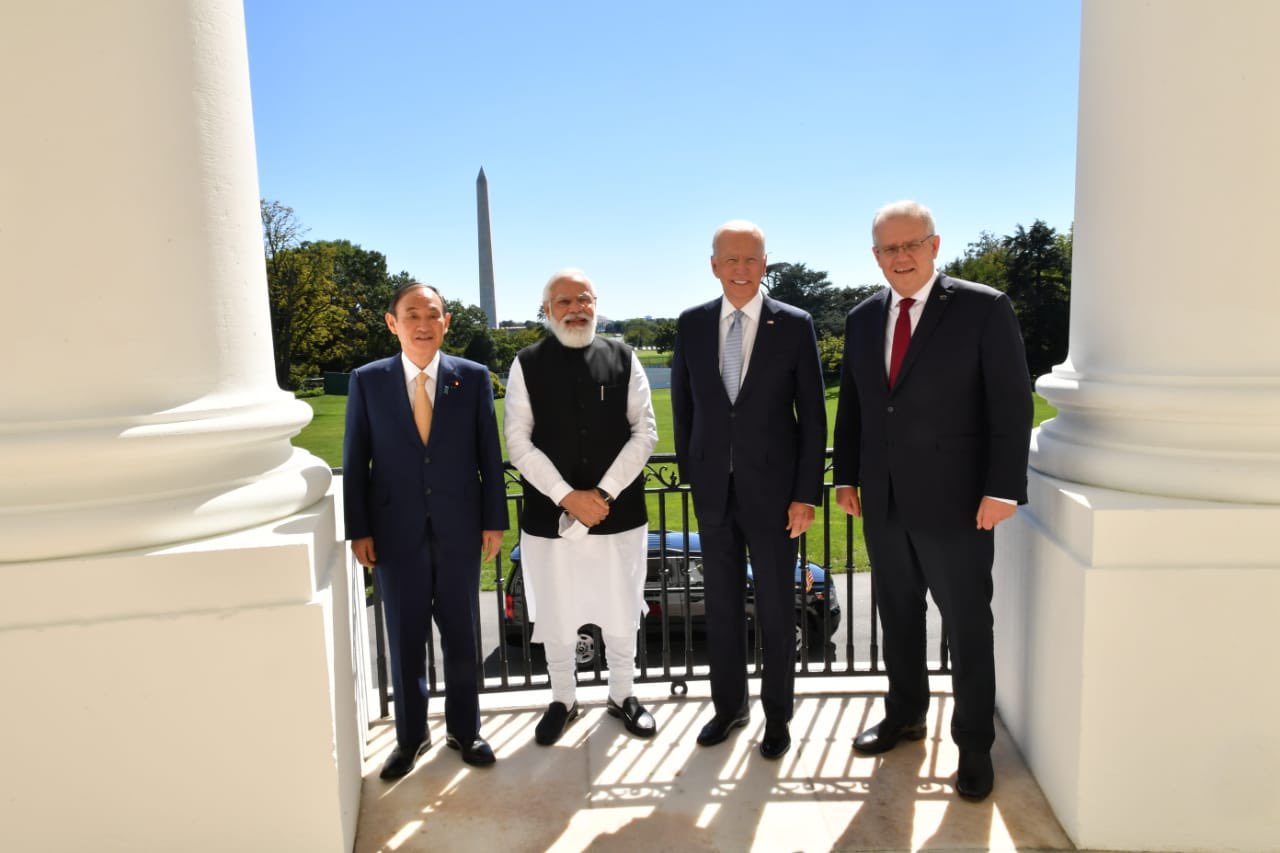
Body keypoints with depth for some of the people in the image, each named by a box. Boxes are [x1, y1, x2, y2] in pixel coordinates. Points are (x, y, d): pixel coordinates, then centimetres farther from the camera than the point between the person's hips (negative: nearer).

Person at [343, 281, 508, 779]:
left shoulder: (473, 377, -2)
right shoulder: (367, 381, -1)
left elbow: (489, 454, 0)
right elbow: (355, 461, 1)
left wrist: (494, 520, -1)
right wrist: (358, 529, -2)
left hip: (459, 528, 0)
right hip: (396, 531, 0)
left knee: (461, 634, 12)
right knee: (405, 639, 11)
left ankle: (463, 730, 30)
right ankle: (410, 736, 30)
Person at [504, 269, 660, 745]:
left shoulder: (622, 359, 2)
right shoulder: (527, 365, 0)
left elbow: (645, 432, -2)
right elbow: (519, 443, -5)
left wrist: (604, 494, -12)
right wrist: (567, 497, -14)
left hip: (619, 514, 1)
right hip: (550, 516, 0)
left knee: (622, 616, 13)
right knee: (554, 618, 11)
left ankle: (621, 696, 36)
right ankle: (562, 701, 34)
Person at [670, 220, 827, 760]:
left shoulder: (794, 325, -6)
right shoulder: (691, 325, 2)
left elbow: (812, 416, -5)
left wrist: (806, 494, -8)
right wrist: (690, 473, 9)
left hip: (773, 490, -2)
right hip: (713, 490, 3)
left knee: (776, 609, 10)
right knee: (722, 606, 14)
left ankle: (777, 714, 29)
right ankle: (728, 705, 32)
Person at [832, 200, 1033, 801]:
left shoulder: (984, 308, -7)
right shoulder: (862, 319, 8)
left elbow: (1012, 402, -9)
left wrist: (1003, 488, -14)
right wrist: (846, 475, 8)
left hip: (955, 501, -4)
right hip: (883, 501, 5)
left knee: (967, 625, 8)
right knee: (897, 614, 17)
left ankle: (974, 743, 26)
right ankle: (904, 714, 36)